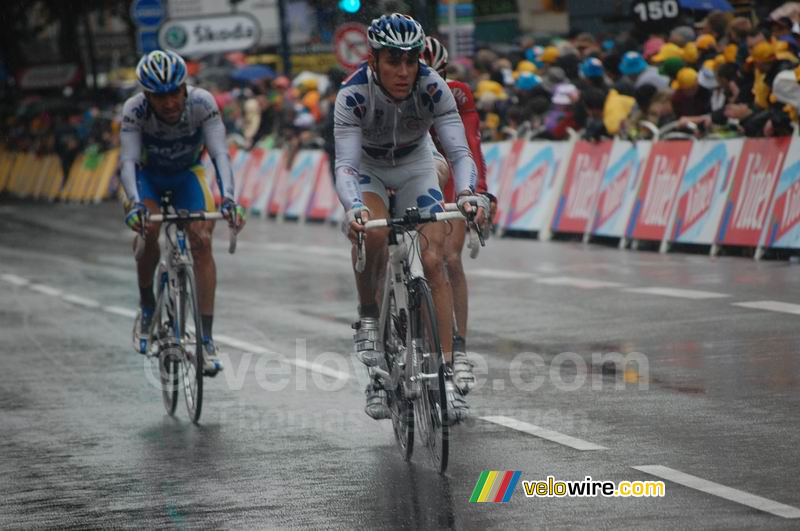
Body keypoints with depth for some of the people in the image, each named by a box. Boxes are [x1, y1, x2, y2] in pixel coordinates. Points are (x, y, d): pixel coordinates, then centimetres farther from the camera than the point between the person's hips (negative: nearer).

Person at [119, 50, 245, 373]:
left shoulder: (202, 103, -31)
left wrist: (228, 197, -54)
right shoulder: (135, 110, -32)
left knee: (201, 241, -20)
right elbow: (128, 161, -39)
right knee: (149, 228, -29)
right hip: (149, 175, -1)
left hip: (187, 175, 1)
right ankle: (146, 309, -6)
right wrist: (135, 202, -57)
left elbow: (220, 154, -37)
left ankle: (206, 338, -19)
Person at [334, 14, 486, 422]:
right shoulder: (353, 93, -33)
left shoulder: (432, 87, -29)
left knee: (433, 262, -14)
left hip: (414, 166, 2)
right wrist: (354, 208, -60)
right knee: (373, 231, -34)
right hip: (367, 168, -2)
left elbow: (459, 150, -34)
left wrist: (468, 192, -55)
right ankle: (368, 317, -10)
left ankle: (446, 374, -12)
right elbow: (345, 165, -40)